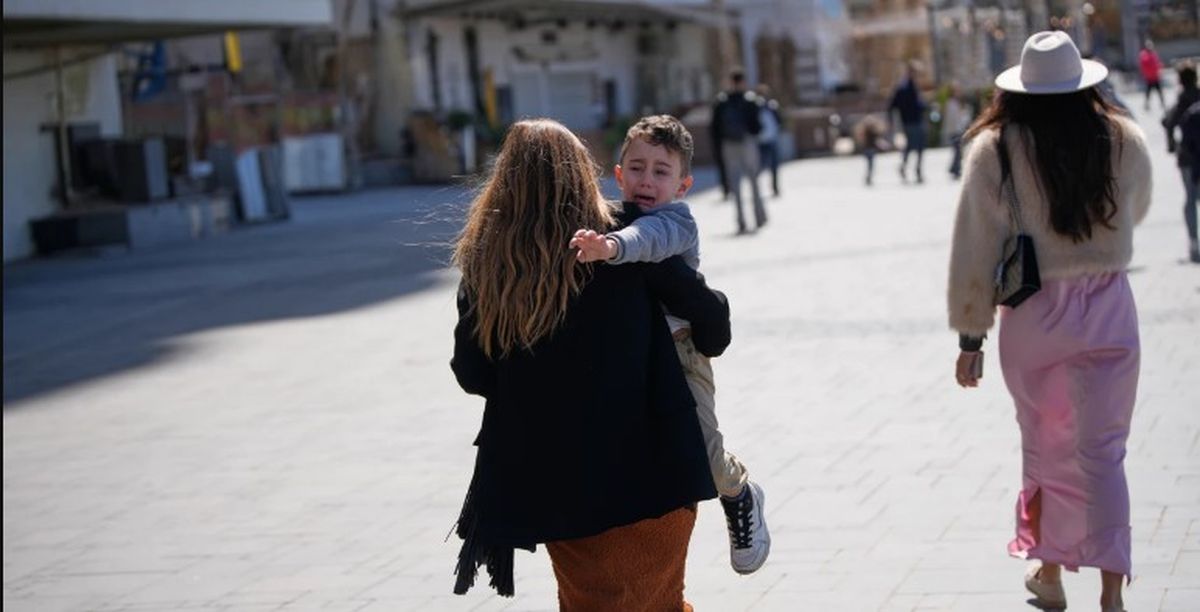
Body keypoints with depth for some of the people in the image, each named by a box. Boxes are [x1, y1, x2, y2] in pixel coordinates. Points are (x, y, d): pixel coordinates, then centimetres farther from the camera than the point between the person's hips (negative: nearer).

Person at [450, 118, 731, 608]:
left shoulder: (486, 261, -2)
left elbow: (472, 373, 2)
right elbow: (707, 308, -2)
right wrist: (709, 343, 20)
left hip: (552, 481, 2)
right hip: (647, 469, -2)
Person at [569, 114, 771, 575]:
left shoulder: (677, 220, -15)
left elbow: (651, 236, -40)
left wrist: (611, 246, -59)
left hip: (676, 350, -5)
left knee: (701, 448, -7)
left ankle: (738, 494, 26)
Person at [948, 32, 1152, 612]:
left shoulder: (994, 151, -9)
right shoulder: (1124, 141, -4)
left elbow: (975, 252, -7)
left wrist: (970, 337, 1)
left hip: (1033, 318, 0)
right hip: (1108, 310, 0)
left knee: (1045, 447, 17)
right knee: (1102, 451, 5)